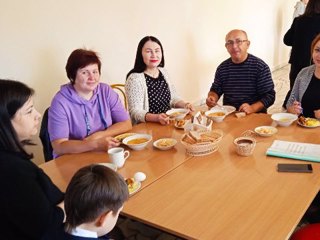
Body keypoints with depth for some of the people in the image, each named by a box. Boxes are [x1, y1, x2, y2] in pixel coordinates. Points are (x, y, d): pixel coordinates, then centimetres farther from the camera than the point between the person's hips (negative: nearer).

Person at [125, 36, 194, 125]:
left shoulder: (163, 72, 10)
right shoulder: (134, 78, -13)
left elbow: (173, 98, 18)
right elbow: (135, 112, -17)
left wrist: (184, 105, -2)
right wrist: (156, 118, -33)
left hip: (168, 124, 7)